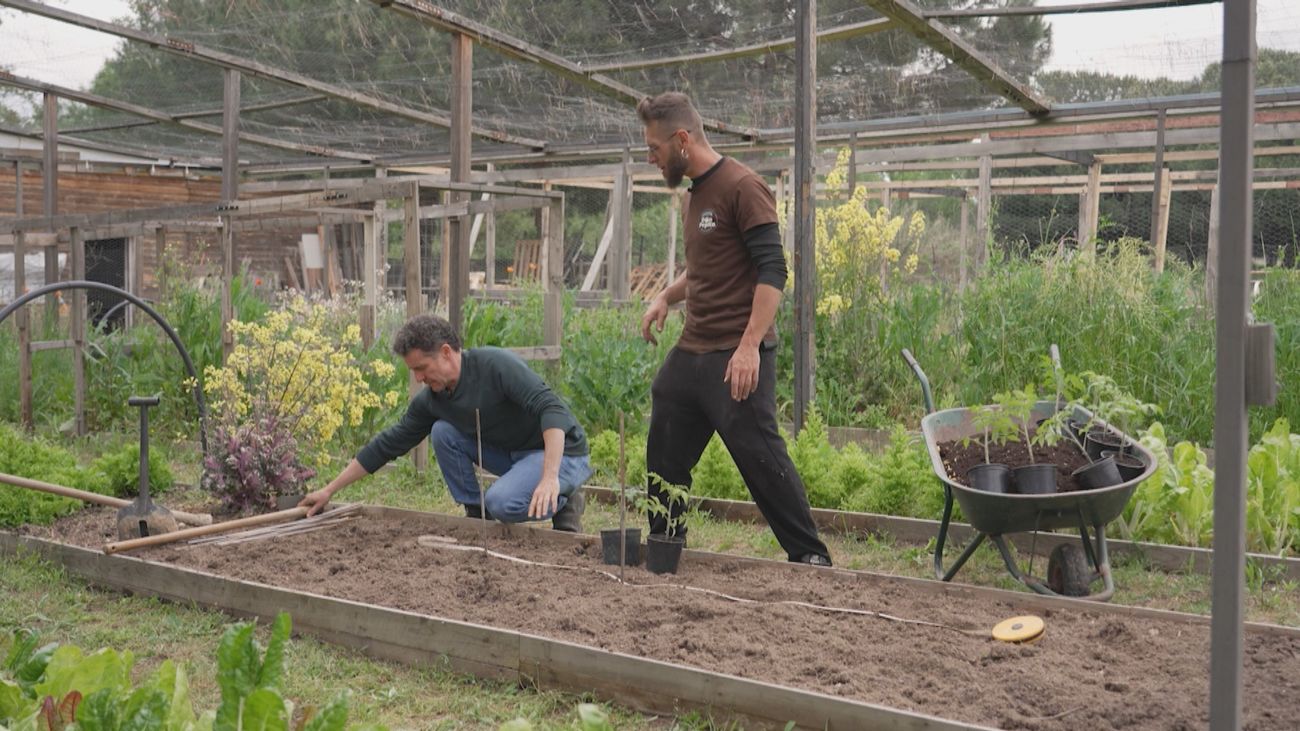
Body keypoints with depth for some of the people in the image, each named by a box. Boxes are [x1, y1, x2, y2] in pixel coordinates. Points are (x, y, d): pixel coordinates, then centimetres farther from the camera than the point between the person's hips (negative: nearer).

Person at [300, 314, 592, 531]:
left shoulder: (495, 364, -25)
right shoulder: (431, 399, -3)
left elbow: (552, 409, -34)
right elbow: (388, 444, 4)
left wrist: (549, 478, -45)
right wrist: (330, 490, 5)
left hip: (561, 452, -7)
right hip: (514, 454, 7)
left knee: (501, 502, -31)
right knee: (443, 432, -6)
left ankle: (562, 502, -2)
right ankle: (476, 518, 4)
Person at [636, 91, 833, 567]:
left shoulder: (742, 188, -11)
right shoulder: (693, 195, 17)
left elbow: (772, 271, -17)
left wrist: (749, 347, -24)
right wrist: (667, 296, 11)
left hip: (736, 358, -9)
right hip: (689, 353, 9)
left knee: (762, 459, -7)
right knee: (664, 457, 13)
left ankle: (811, 558, 5)